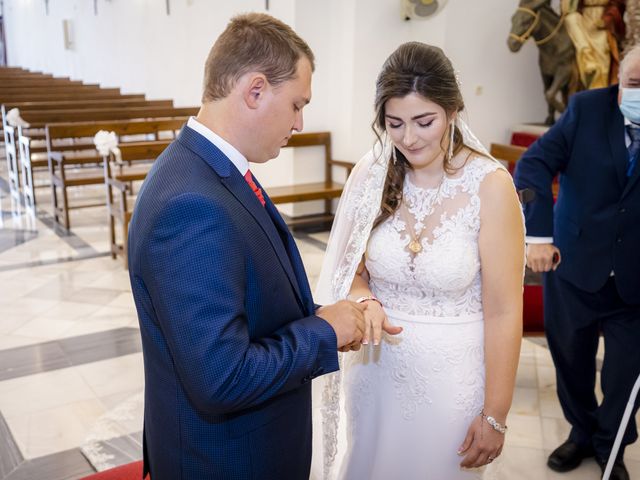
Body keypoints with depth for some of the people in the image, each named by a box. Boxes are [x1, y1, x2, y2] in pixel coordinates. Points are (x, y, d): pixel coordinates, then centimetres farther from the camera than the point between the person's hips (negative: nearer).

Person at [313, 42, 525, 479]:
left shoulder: (490, 186, -17)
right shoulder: (372, 173, -7)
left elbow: (503, 311, -13)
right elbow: (354, 269, 5)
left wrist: (495, 417, -8)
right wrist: (366, 302, -18)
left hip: (451, 373, -3)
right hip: (377, 365, 3)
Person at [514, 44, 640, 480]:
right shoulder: (588, 107, -7)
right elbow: (535, 164, -14)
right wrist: (538, 233, -24)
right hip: (573, 264, 0)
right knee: (570, 358, 16)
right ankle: (582, 432, 41)